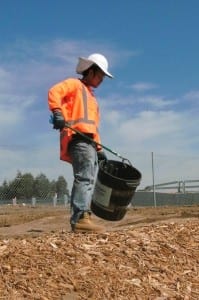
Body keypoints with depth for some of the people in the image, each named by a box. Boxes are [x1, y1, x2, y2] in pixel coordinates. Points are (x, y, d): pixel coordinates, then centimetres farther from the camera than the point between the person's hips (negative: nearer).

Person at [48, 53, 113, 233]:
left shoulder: (91, 96, 35)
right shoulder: (75, 84, 10)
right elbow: (54, 92, -10)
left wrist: (99, 148, 23)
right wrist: (57, 113, -28)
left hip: (89, 142, 9)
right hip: (79, 139, -9)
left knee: (88, 181, 2)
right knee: (85, 177, -21)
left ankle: (79, 220, 2)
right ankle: (81, 217, -29)